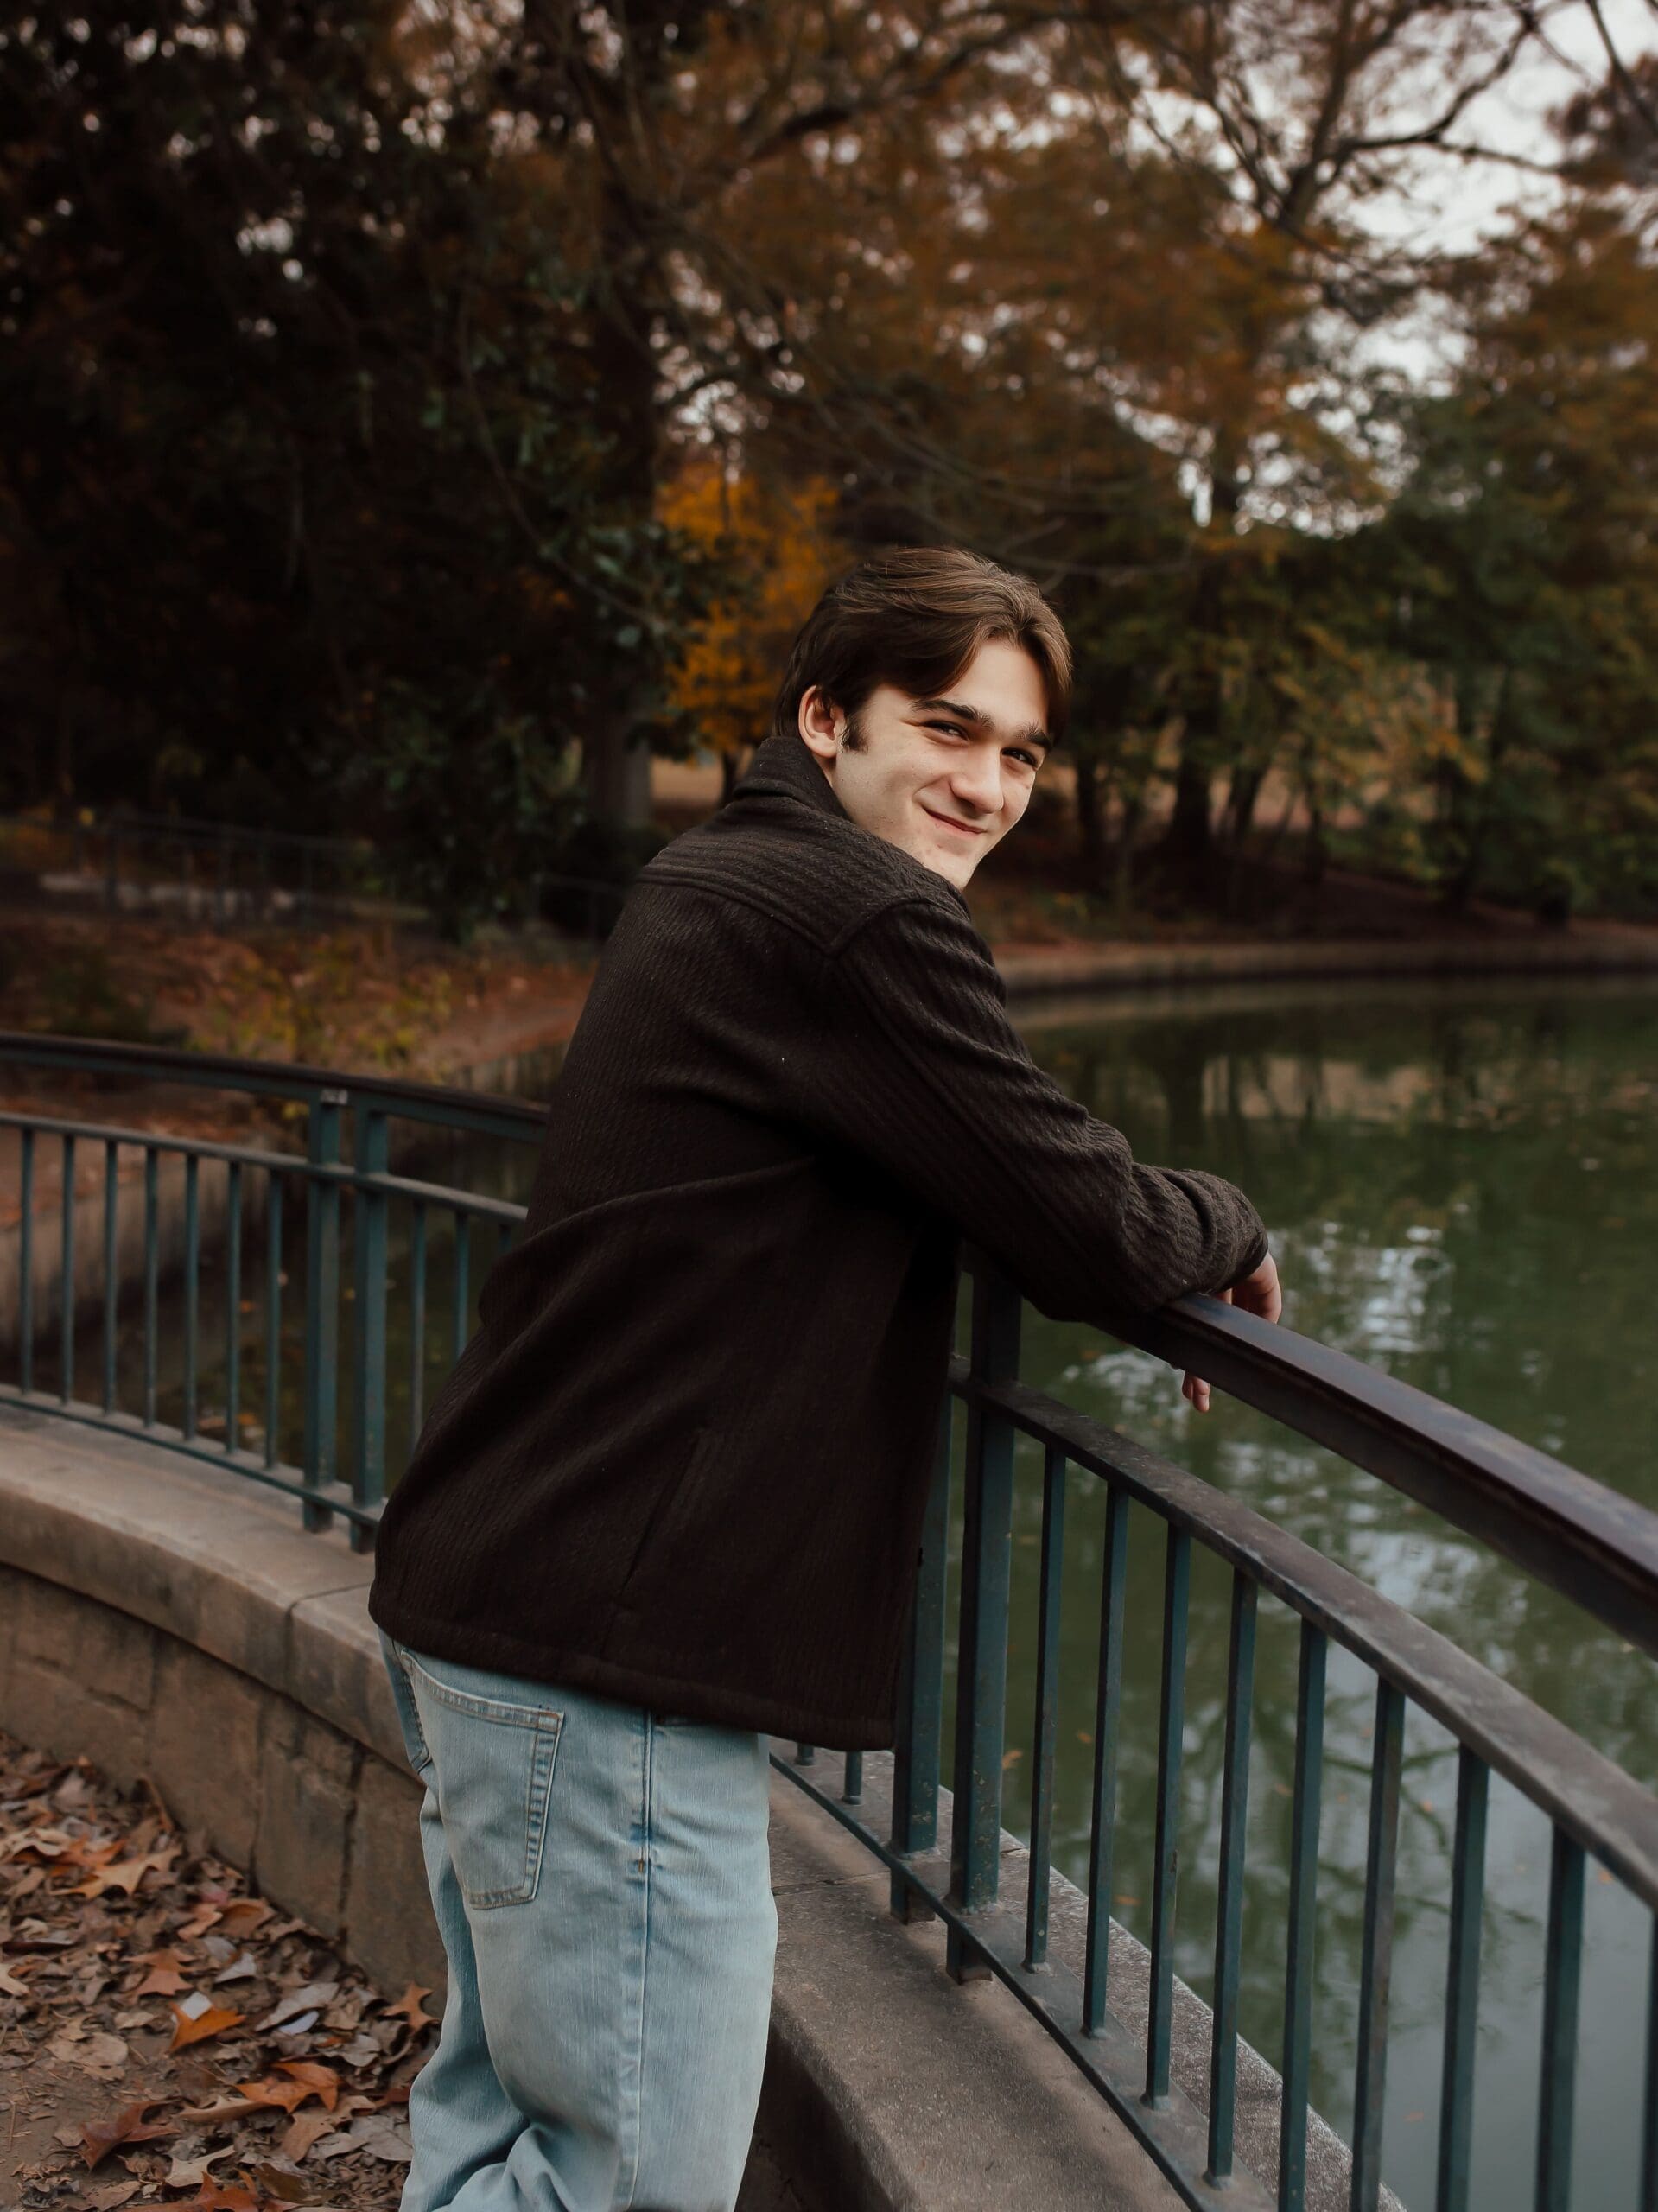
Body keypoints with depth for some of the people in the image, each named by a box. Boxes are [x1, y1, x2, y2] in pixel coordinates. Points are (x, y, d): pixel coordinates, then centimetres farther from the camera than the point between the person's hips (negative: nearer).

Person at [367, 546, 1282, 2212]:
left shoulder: (713, 884, 17)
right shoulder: (861, 918, -15)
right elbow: (1088, 1228, -12)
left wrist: (1128, 1297, 20)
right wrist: (1225, 1228, 10)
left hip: (491, 1599, 11)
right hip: (601, 1650, -11)